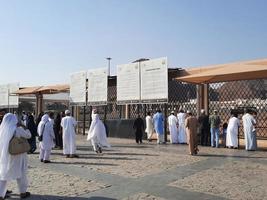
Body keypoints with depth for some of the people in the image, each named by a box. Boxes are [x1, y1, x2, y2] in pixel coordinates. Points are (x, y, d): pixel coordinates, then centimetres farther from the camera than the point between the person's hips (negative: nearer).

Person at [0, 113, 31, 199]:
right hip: (17, 155, -4)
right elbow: (28, 135, -6)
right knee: (20, 173, 12)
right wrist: (24, 127, 1)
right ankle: (23, 192, 22)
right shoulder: (17, 129, -17)